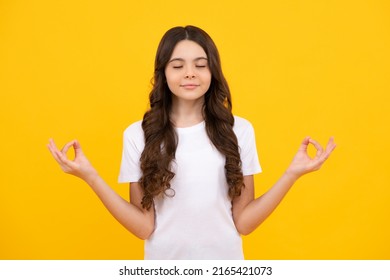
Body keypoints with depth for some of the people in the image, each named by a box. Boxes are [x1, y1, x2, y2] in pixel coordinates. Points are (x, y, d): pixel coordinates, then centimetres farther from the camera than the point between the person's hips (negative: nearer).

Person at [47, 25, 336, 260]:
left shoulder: (239, 130, -6)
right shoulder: (138, 134, -7)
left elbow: (244, 222, -6)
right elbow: (144, 227, -10)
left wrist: (292, 174, -15)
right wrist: (90, 177, -18)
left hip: (224, 265, 1)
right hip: (164, 264, 0)